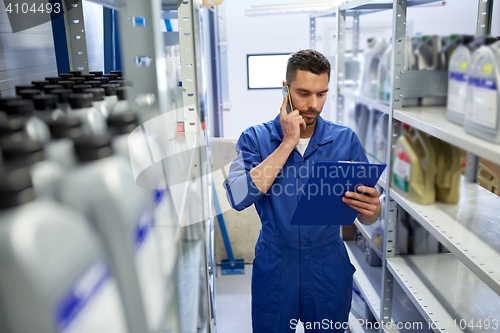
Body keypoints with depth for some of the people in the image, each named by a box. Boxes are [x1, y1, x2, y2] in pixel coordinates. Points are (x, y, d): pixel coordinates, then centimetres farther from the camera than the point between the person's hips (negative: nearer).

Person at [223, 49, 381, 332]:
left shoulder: (346, 140, -4)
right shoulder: (255, 138, -6)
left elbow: (367, 217, -2)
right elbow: (238, 198, -23)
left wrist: (371, 209, -27)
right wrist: (288, 142, -20)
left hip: (330, 270, 1)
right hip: (274, 269, -1)